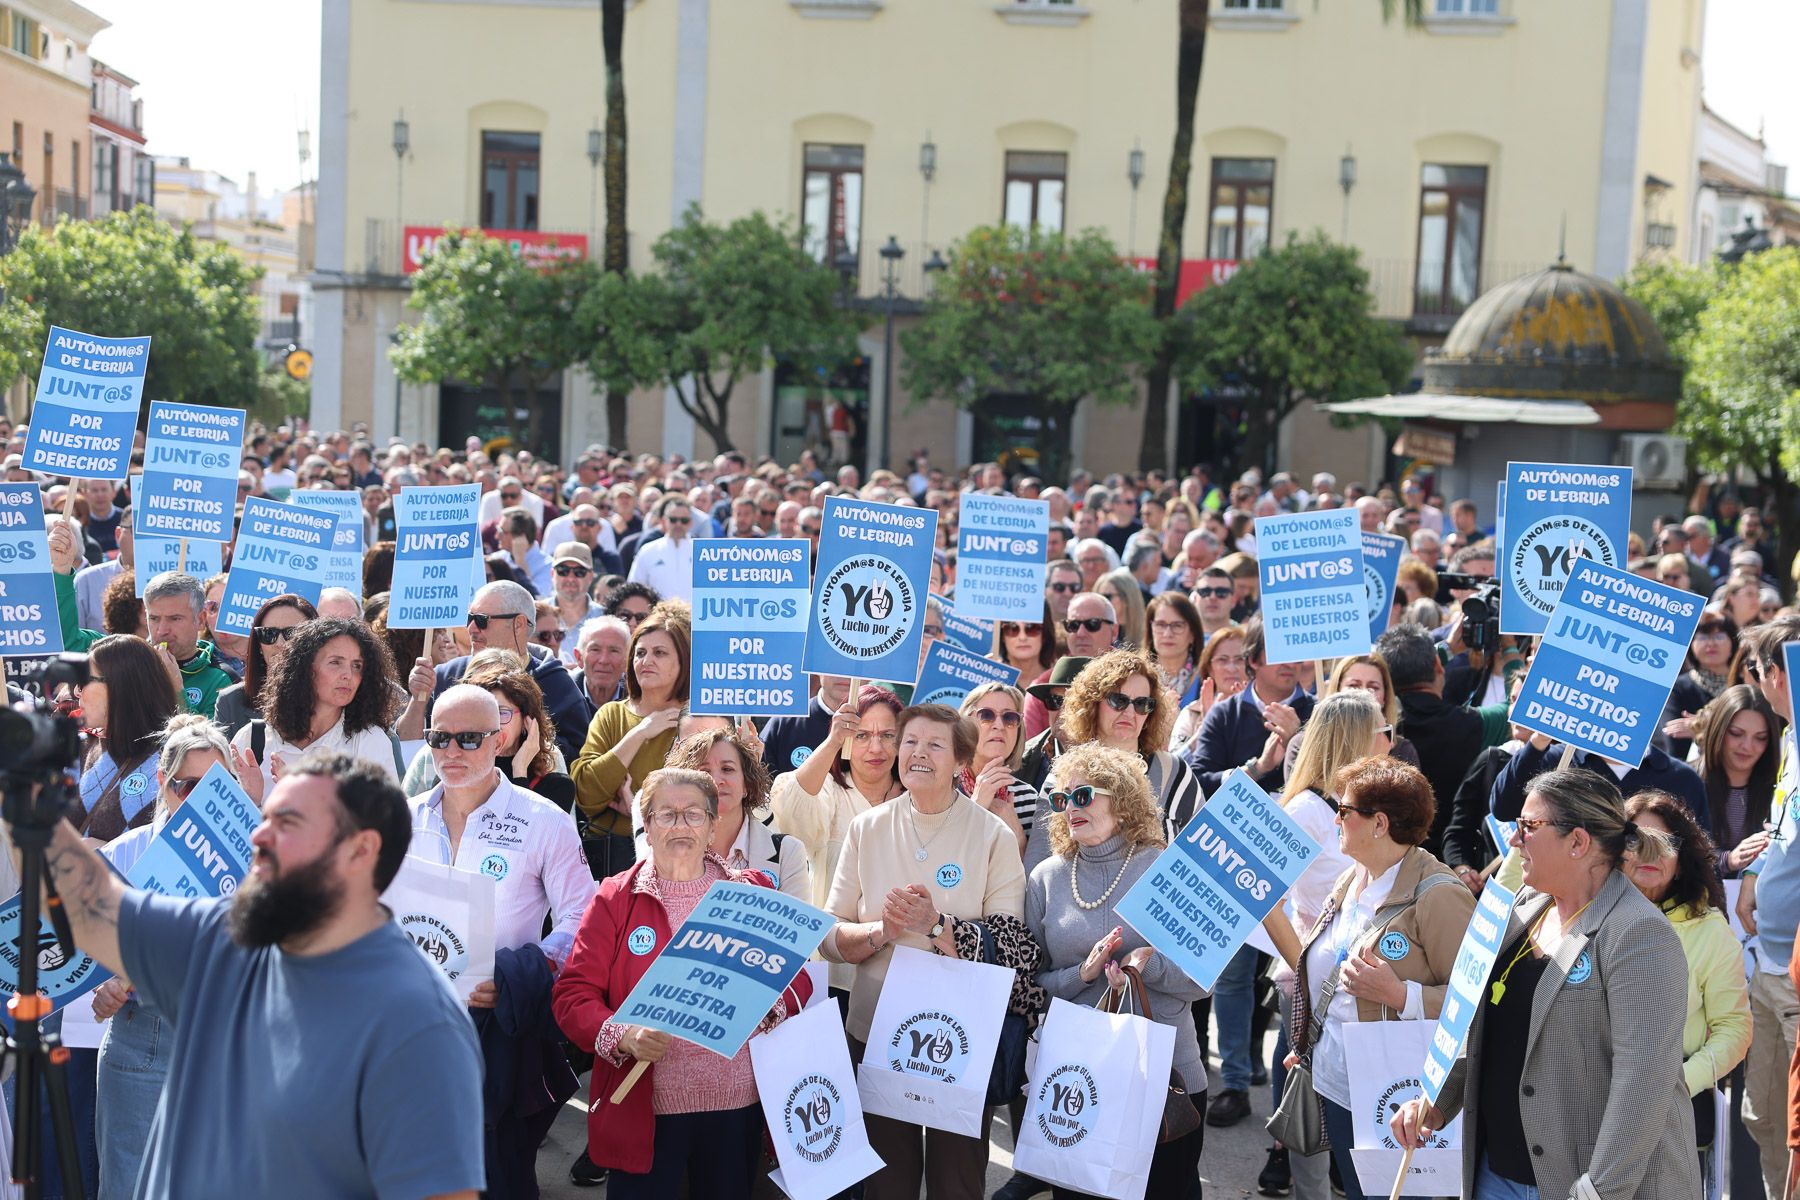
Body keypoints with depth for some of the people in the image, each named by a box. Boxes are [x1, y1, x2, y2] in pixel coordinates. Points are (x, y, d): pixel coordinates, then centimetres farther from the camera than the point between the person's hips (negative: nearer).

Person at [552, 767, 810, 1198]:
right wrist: (623, 1035, -20)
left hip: (739, 1103, 2)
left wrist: (771, 1008, -13)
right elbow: (573, 995, -2)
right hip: (643, 1109, -2)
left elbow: (796, 977, 10)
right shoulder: (615, 899, 2)